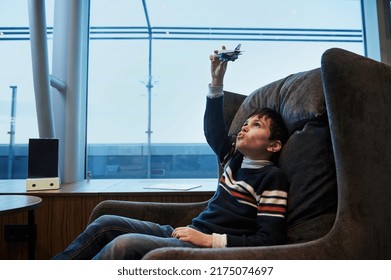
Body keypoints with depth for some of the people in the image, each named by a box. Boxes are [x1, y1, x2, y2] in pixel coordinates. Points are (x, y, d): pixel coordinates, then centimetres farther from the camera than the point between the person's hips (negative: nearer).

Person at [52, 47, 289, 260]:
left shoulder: (272, 177, -7)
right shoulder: (236, 160, 14)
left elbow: (271, 240, -12)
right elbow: (214, 130, 23)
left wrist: (209, 239, -17)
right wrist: (217, 81, 15)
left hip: (211, 248, -7)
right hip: (191, 233, 8)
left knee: (125, 245, -28)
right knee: (105, 224, 0)